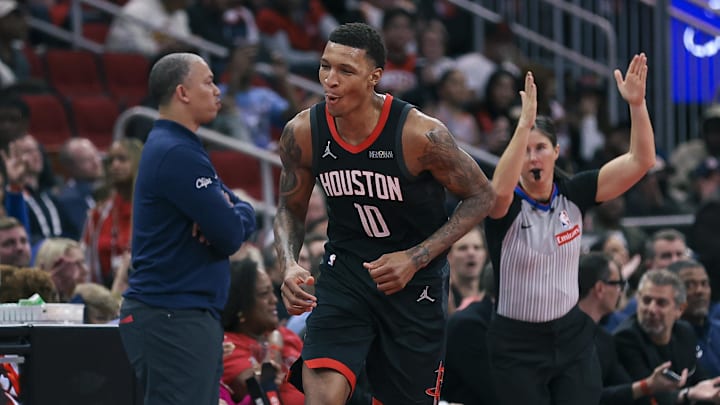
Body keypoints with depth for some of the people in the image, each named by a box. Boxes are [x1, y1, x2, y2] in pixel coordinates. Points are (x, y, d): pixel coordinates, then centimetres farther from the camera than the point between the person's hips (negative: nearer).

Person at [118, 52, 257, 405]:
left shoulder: (175, 148, 19)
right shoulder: (177, 154, -14)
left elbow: (245, 215, 17)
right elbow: (230, 236, -18)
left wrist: (233, 214, -6)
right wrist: (228, 215, 5)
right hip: (173, 319, -10)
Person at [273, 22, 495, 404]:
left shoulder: (421, 135, -22)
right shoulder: (303, 132, -11)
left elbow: (482, 196, -10)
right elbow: (291, 208, 6)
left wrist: (415, 258, -19)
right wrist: (289, 266, -15)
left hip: (415, 281, -2)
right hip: (344, 272, 2)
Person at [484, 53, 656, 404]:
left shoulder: (572, 194, -2)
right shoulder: (506, 206, -13)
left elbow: (640, 161, -9)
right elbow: (500, 190, -39)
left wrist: (637, 103, -24)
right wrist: (525, 122, -46)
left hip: (572, 336, 3)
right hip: (517, 345, -3)